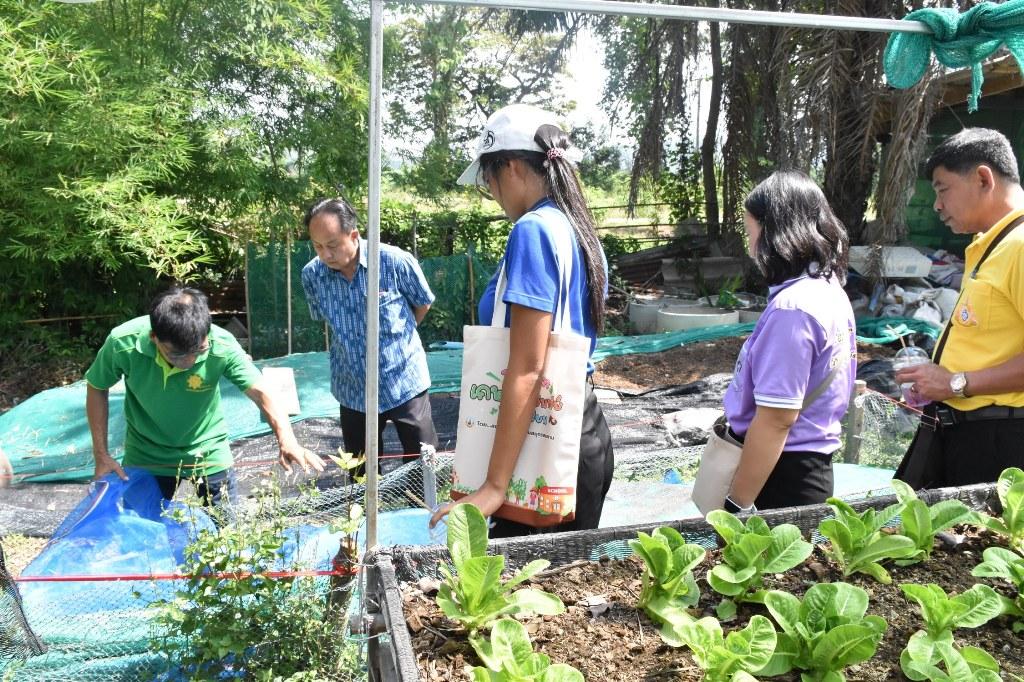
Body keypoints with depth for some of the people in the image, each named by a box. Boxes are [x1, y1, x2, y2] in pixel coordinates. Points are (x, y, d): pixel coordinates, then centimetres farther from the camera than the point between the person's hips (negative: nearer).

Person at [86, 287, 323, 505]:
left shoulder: (221, 346, -30)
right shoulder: (123, 344, -26)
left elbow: (261, 393, -27)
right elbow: (97, 388, -7)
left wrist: (287, 441, -43)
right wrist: (101, 455, -7)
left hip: (208, 453, 0)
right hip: (145, 458, 1)